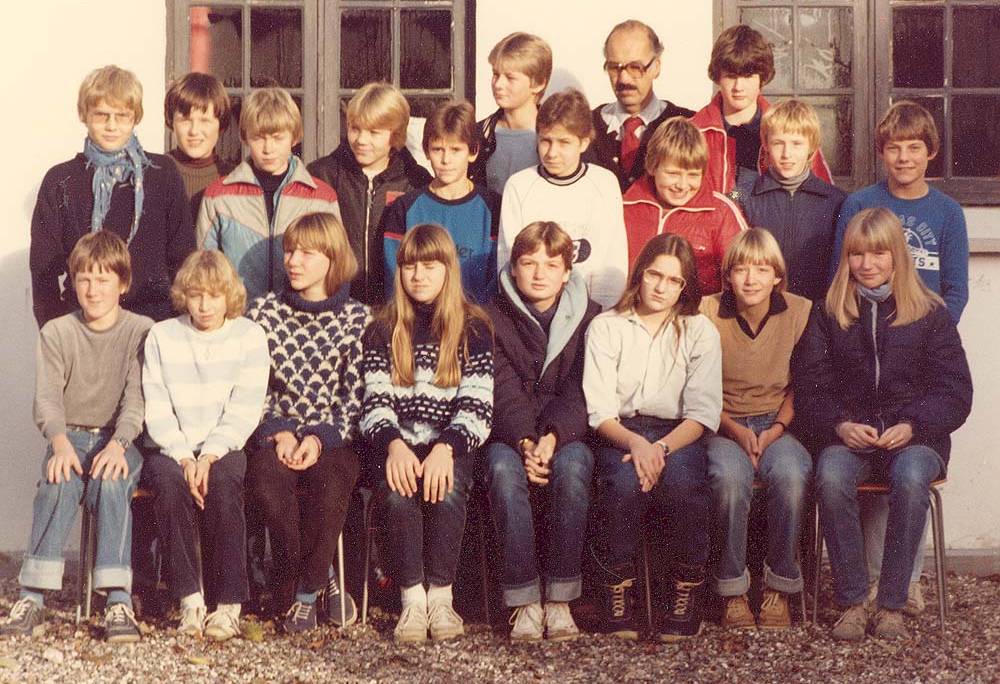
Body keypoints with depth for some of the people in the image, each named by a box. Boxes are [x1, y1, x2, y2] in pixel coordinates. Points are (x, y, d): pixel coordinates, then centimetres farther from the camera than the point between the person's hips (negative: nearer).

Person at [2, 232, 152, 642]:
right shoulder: (56, 333, 8)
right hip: (70, 436, 1)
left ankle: (119, 601, -39)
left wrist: (118, 444, -28)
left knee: (111, 481, -35)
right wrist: (61, 442, -25)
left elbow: (137, 398, -9)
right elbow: (47, 398, -4)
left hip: (119, 441, -1)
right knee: (59, 481, -33)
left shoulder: (141, 332, 2)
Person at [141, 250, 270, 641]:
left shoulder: (249, 336, 3)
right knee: (168, 480, -32)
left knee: (223, 481, -33)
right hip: (172, 448, 1)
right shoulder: (161, 337, 6)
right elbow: (157, 410, -1)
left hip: (225, 447, -1)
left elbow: (244, 411, -5)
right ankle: (189, 598, -27)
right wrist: (184, 458, -16)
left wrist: (209, 456, -18)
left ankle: (228, 603, -27)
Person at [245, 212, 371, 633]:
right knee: (267, 483, -32)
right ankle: (321, 581, -14)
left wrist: (320, 439, -14)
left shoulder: (357, 319, 6)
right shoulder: (264, 313, 10)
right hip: (275, 435, 1)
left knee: (330, 485, -34)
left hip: (333, 439, -1)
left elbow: (356, 396, 0)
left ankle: (301, 593, -14)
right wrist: (278, 433, -10)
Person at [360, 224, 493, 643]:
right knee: (397, 492, -32)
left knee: (446, 491, -33)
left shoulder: (473, 329, 7)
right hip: (397, 444, 1)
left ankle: (440, 596, -20)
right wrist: (394, 444, -20)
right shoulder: (383, 330, 12)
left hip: (451, 446, -1)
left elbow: (477, 405, -3)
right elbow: (375, 400, 2)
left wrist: (445, 449, -22)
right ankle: (411, 598, -22)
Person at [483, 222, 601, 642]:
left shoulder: (589, 319, 6)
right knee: (504, 470, -34)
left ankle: (560, 599, -29)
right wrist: (525, 443, -25)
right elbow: (503, 392, -7)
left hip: (566, 435, 0)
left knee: (571, 468, -34)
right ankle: (524, 602, -31)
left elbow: (579, 393, -6)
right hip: (509, 435, 0)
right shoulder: (493, 318, 5)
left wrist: (553, 438, -24)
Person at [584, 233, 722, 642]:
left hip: (678, 435, 1)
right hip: (620, 434, 0)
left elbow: (703, 412, -2)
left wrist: (662, 447, -20)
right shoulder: (605, 328, 7)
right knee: (625, 483, -34)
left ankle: (686, 591, -15)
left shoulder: (700, 332, 10)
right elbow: (600, 412, -2)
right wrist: (635, 443, -23)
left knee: (681, 482, -33)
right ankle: (616, 589, -17)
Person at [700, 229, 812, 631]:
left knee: (791, 475, -33)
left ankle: (780, 587, -14)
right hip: (724, 426, -1)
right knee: (729, 477, -35)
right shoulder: (708, 313, -3)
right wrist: (736, 431, -12)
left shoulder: (800, 312, 1)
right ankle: (733, 591, -18)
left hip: (777, 425, 1)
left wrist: (777, 428, -6)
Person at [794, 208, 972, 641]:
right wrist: (840, 425, -13)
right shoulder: (828, 314, 11)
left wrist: (912, 426, -13)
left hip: (914, 436, -1)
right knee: (831, 478, -33)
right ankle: (851, 600, -22)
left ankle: (891, 604, -24)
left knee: (911, 479, -36)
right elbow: (809, 386, 5)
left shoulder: (930, 314, 7)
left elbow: (954, 391, 3)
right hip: (848, 435, 1)